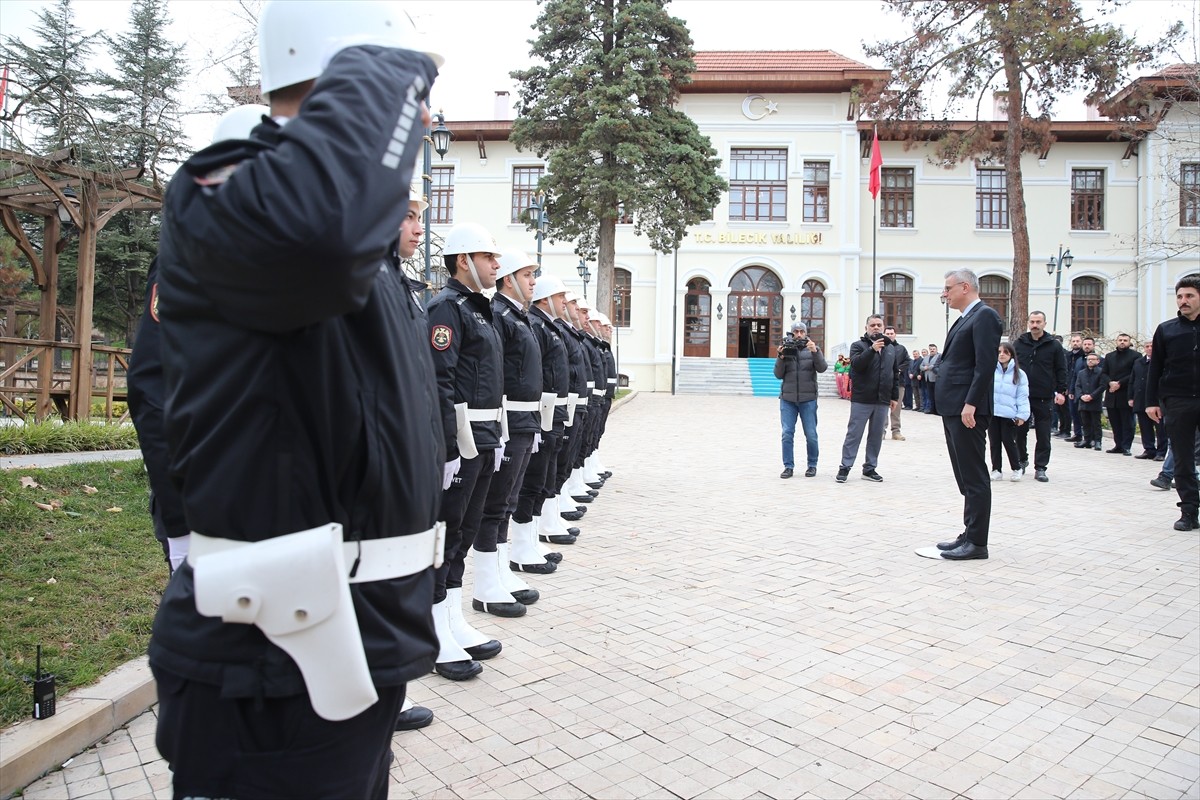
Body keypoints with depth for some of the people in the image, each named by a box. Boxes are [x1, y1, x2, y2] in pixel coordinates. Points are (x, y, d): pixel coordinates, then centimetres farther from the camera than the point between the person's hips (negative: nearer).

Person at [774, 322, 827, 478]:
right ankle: (788, 466, 6)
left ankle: (812, 465, 17)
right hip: (787, 399, 1)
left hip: (808, 399, -1)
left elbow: (822, 368, -10)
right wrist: (781, 357, -12)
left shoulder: (813, 349, 5)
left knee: (811, 435, 2)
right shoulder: (786, 349, 8)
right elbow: (778, 375, 3)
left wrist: (815, 351, -24)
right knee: (787, 434, -2)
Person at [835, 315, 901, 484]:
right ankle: (845, 467, 3)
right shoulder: (858, 346, 1)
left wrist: (895, 396, 14)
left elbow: (895, 374, 18)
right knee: (854, 434, -2)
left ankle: (870, 468, 16)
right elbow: (856, 364, -17)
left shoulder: (891, 349, 15)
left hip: (882, 401, 5)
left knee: (876, 436, 8)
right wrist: (872, 349, -26)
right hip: (861, 400, -4)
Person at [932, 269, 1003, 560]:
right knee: (966, 478, 13)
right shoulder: (965, 319, 20)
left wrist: (971, 404, -23)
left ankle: (977, 542, 2)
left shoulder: (984, 316, -10)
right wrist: (951, 407, 16)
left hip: (967, 410, -10)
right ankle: (970, 535, 20)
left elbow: (985, 365, -18)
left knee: (974, 477, -4)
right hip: (953, 410, 10)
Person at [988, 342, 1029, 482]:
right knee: (994, 443, 9)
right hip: (991, 413, 2)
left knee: (1009, 442, 0)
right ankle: (996, 470, 19)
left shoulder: (1019, 374, 0)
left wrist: (1022, 415, -6)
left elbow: (1022, 396, -1)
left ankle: (1017, 468, 20)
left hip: (1009, 415, -2)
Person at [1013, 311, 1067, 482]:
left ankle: (1040, 468, 8)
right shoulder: (1019, 343, 6)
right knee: (1020, 431, 7)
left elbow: (1061, 370, 4)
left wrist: (1061, 391, -3)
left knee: (1043, 435, 2)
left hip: (1044, 398, -1)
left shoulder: (1054, 345, 3)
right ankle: (1022, 460, 26)